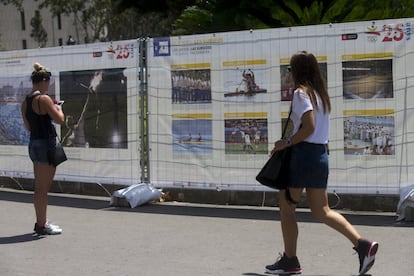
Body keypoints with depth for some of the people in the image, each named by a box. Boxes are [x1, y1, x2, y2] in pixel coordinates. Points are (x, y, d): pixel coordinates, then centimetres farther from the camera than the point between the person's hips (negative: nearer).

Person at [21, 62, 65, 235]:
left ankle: (40, 222, 24)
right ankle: (42, 225, 3)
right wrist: (59, 108, 4)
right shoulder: (43, 99, -15)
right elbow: (60, 120, -17)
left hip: (33, 143, 9)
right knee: (43, 188, -3)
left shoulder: (26, 101, 10)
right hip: (46, 144, -9)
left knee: (39, 187, 16)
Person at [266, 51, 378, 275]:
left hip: (304, 154, -9)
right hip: (321, 154, 9)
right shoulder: (321, 94, 15)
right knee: (321, 211, 12)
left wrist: (286, 143, -12)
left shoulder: (301, 93, -11)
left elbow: (308, 127, -21)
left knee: (286, 207, 5)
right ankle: (362, 244, -2)